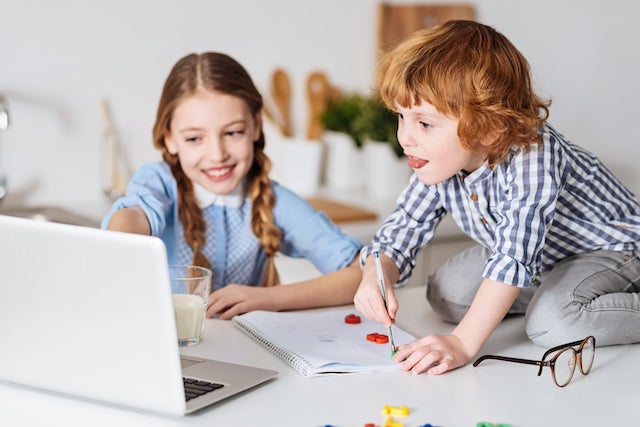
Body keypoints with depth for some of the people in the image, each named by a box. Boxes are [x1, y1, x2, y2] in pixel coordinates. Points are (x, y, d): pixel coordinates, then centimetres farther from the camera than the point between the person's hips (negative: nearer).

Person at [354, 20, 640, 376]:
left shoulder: (533, 157, -39)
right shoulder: (439, 167, -16)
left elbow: (514, 257, -46)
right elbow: (398, 235, -9)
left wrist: (462, 343, -49)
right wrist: (376, 279, -33)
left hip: (611, 248, -7)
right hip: (540, 258, 8)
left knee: (554, 322, -33)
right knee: (445, 293, -4)